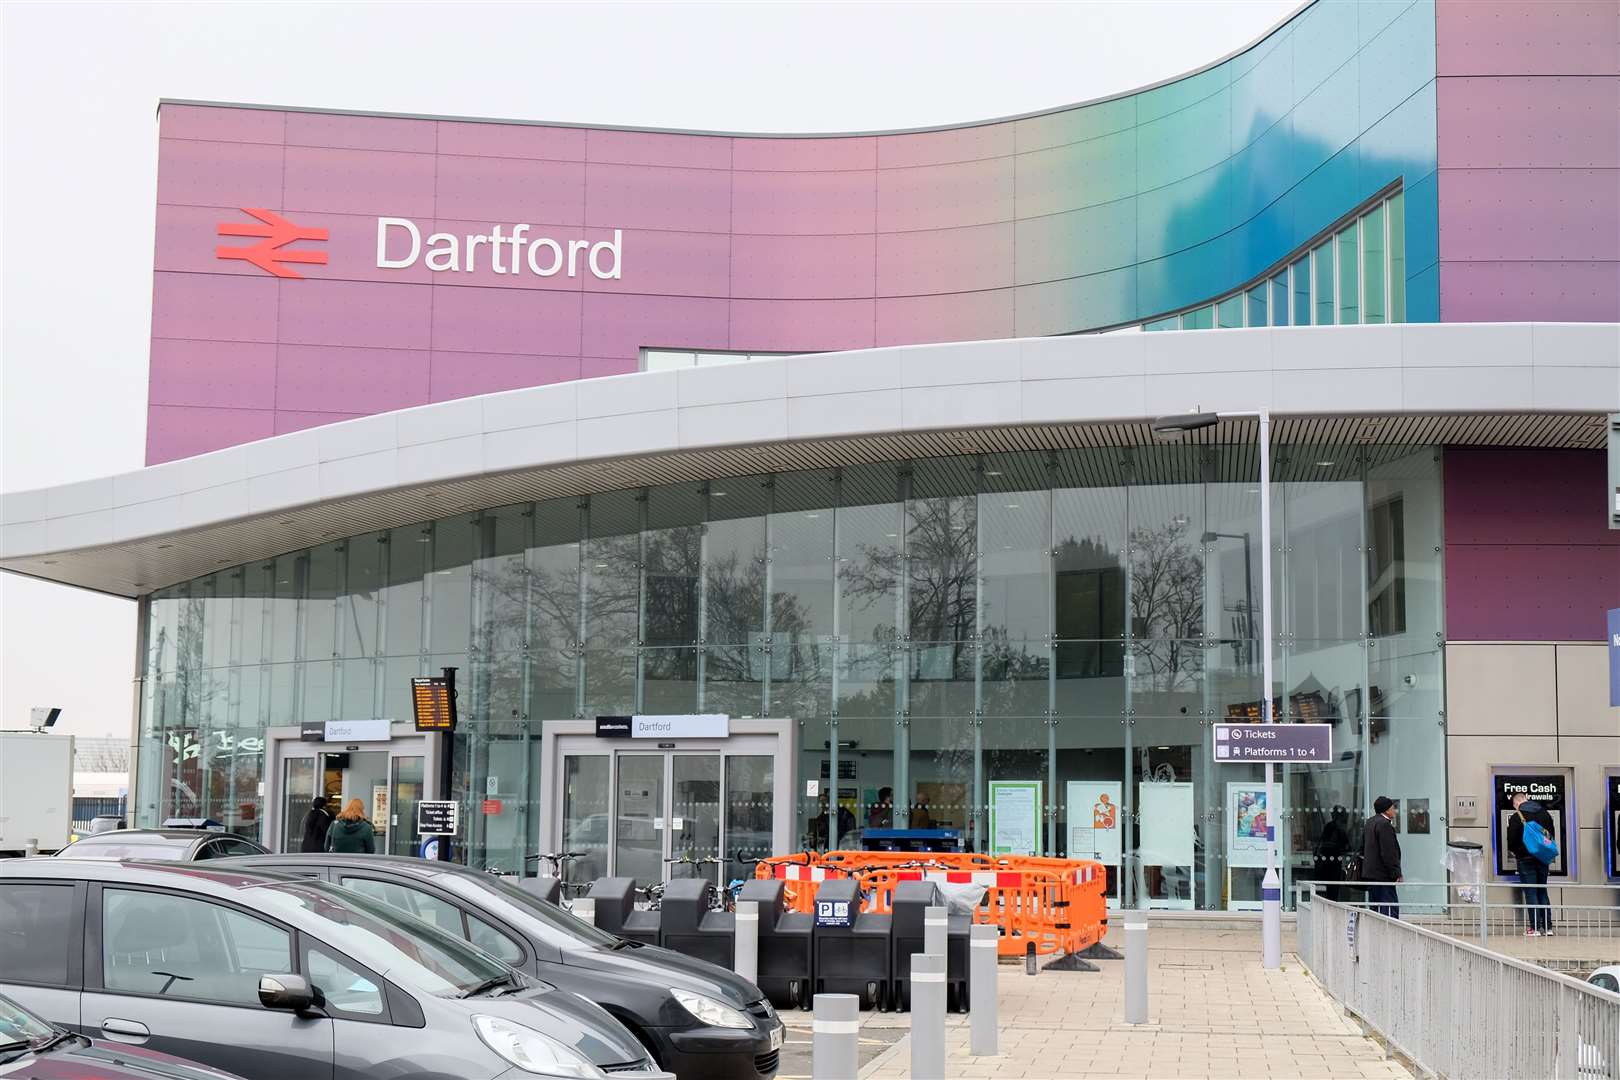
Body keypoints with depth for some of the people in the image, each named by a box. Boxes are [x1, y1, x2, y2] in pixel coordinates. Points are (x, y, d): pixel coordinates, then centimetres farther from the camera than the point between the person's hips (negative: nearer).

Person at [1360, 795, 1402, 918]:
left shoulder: (1369, 823, 16)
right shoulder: (1384, 824, -15)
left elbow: (1362, 848, 23)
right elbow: (1388, 853, -19)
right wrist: (1396, 874, -15)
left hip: (1369, 873, 10)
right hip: (1382, 875, -10)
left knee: (1375, 909, 12)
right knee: (1391, 909, -11)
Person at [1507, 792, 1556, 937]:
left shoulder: (1516, 818, -11)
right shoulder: (1545, 814, 7)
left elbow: (1512, 840, -10)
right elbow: (1552, 835, 13)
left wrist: (1515, 852, 10)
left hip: (1526, 859, -5)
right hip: (1543, 858, 5)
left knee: (1530, 892, -1)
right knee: (1542, 891, 13)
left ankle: (1535, 927, -3)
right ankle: (1548, 927, 11)